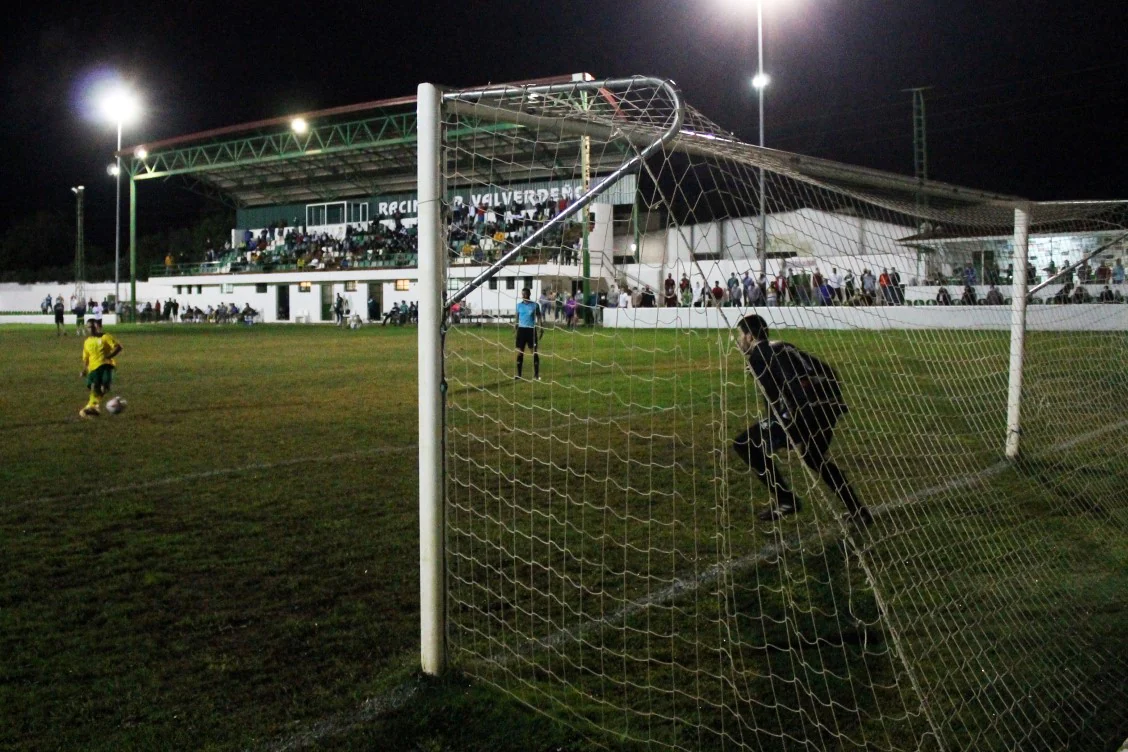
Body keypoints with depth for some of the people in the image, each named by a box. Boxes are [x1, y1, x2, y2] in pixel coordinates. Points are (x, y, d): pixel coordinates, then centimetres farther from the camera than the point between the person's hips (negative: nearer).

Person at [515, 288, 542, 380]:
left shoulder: (535, 305, -2)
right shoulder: (519, 305, 5)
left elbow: (538, 318, 3)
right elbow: (517, 317, 11)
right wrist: (515, 328, 6)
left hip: (531, 330, -2)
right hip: (521, 329, 2)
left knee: (534, 352, -1)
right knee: (520, 352, 3)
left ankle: (536, 374, 5)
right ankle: (518, 374, 9)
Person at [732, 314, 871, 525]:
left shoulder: (757, 356, 0)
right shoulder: (783, 347, 23)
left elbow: (775, 399, -12)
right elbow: (827, 371, 23)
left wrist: (793, 437, -13)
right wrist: (832, 400, 27)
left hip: (804, 411, -8)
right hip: (829, 406, 8)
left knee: (745, 445, 4)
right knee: (815, 459, 31)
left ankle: (785, 501, 4)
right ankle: (858, 511, 25)